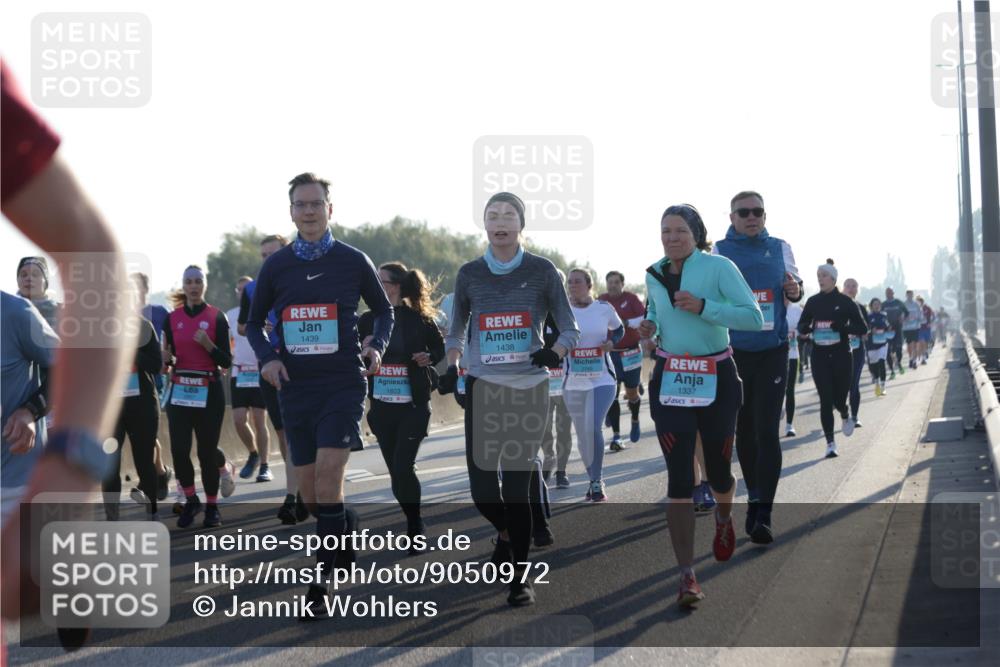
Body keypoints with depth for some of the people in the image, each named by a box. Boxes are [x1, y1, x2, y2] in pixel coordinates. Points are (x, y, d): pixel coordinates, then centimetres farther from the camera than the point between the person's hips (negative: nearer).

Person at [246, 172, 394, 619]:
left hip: (343, 384, -3)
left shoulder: (353, 261, 1)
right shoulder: (275, 266, 6)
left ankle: (318, 588, -13)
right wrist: (266, 357, -3)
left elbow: (383, 310, 16)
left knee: (327, 478, -17)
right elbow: (254, 323, 16)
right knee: (310, 494, 7)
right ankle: (347, 525, 40)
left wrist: (377, 347, -3)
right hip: (296, 387, 3)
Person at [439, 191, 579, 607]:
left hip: (529, 388, -2)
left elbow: (569, 329, 3)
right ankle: (505, 534, 34)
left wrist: (556, 351, -17)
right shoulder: (470, 274, 5)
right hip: (482, 386, 2)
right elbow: (457, 330, 16)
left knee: (516, 485, -6)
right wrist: (451, 366, -1)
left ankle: (521, 576, 6)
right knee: (481, 485, -1)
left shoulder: (542, 271, 0)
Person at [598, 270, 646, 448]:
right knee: (612, 394, -6)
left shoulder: (631, 299, -4)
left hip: (630, 353, -1)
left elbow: (644, 319, -12)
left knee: (631, 393, 10)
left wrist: (626, 323, -23)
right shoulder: (601, 301, 3)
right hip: (609, 353, 1)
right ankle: (616, 436, -3)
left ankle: (635, 421, 40)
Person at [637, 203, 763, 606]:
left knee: (718, 469, 9)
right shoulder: (654, 275, 7)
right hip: (670, 381, 2)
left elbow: (753, 317, -16)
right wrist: (650, 328, 3)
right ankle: (687, 575, -8)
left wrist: (702, 307, -25)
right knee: (679, 477, -8)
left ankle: (724, 520, 47)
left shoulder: (719, 267, -9)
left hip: (716, 379, -2)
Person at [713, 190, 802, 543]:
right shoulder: (719, 252, 2)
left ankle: (762, 514, -14)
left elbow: (795, 286, 16)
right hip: (733, 352, 1)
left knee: (766, 430, -11)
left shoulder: (779, 248, 6)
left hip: (773, 351, -1)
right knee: (743, 429, 11)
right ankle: (754, 498, 28)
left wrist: (794, 290, -7)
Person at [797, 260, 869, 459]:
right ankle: (830, 443, 1)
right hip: (819, 355, 2)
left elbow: (863, 329, -2)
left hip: (841, 355, -2)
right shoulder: (813, 301, 5)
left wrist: (843, 327, -20)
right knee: (825, 401, -5)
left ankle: (845, 416, 41)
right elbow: (801, 326, 14)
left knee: (839, 399, 4)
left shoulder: (845, 301, -3)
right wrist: (808, 328, -10)